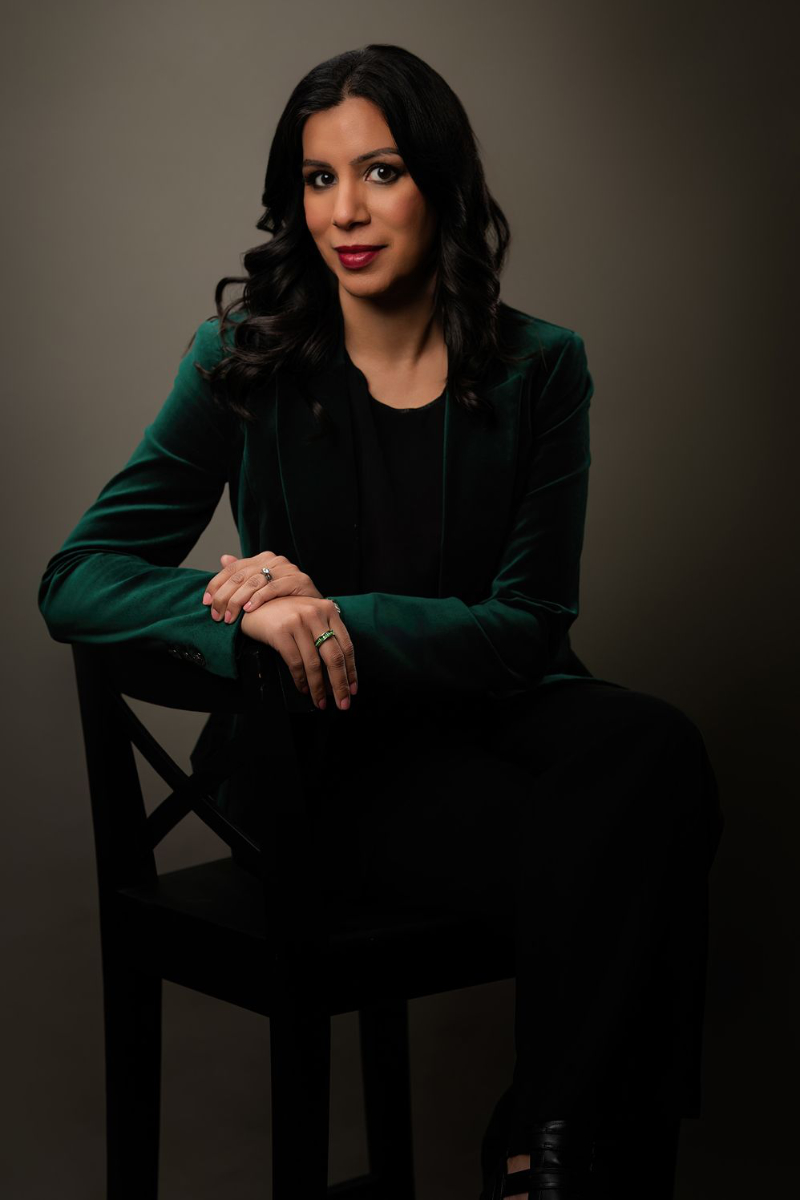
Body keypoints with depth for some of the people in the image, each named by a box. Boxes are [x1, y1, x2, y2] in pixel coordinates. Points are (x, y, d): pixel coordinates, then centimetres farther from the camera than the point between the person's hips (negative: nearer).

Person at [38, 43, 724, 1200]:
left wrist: (338, 617, -21)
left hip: (485, 712, 3)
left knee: (655, 751, -31)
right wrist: (257, 618, -29)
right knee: (585, 851, -30)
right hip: (321, 755, -2)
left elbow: (529, 625, -3)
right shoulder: (246, 360, -3)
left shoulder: (537, 367, 1)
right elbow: (75, 583, -8)